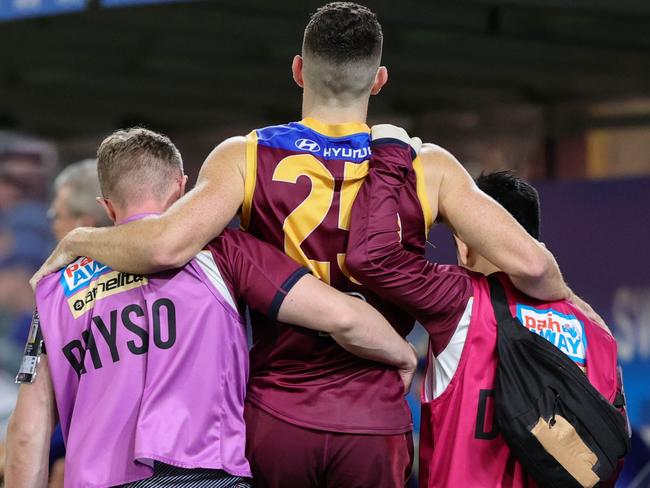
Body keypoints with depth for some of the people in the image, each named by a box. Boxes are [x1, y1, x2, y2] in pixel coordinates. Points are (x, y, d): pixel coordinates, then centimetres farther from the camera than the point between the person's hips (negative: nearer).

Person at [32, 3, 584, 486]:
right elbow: (526, 261, -6)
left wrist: (78, 240, -1)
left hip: (276, 418, 0)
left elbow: (167, 244, -19)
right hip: (375, 425, 0)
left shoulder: (247, 157, -4)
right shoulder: (426, 168, 0)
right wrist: (561, 297, 16)